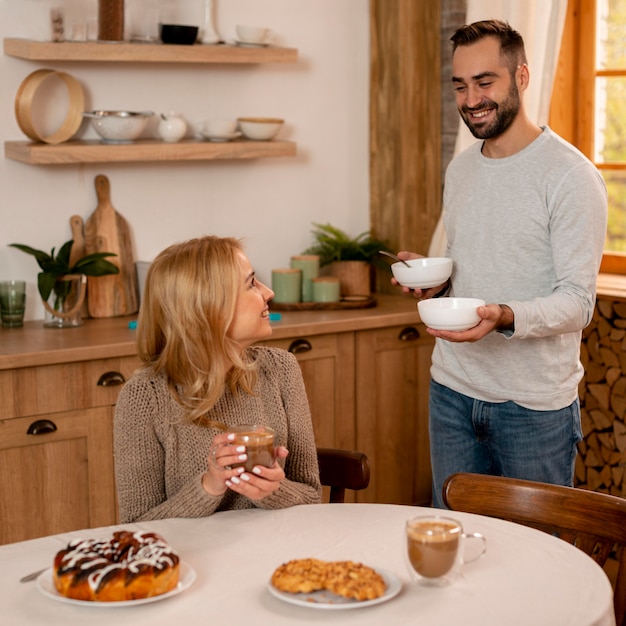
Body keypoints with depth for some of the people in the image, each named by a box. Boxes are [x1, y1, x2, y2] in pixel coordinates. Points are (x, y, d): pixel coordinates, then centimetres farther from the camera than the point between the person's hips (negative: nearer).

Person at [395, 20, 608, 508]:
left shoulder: (570, 175, -12)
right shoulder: (459, 170, 11)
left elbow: (578, 302, -16)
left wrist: (506, 317, -33)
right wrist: (434, 281, -1)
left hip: (535, 405, -6)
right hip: (453, 392, 6)